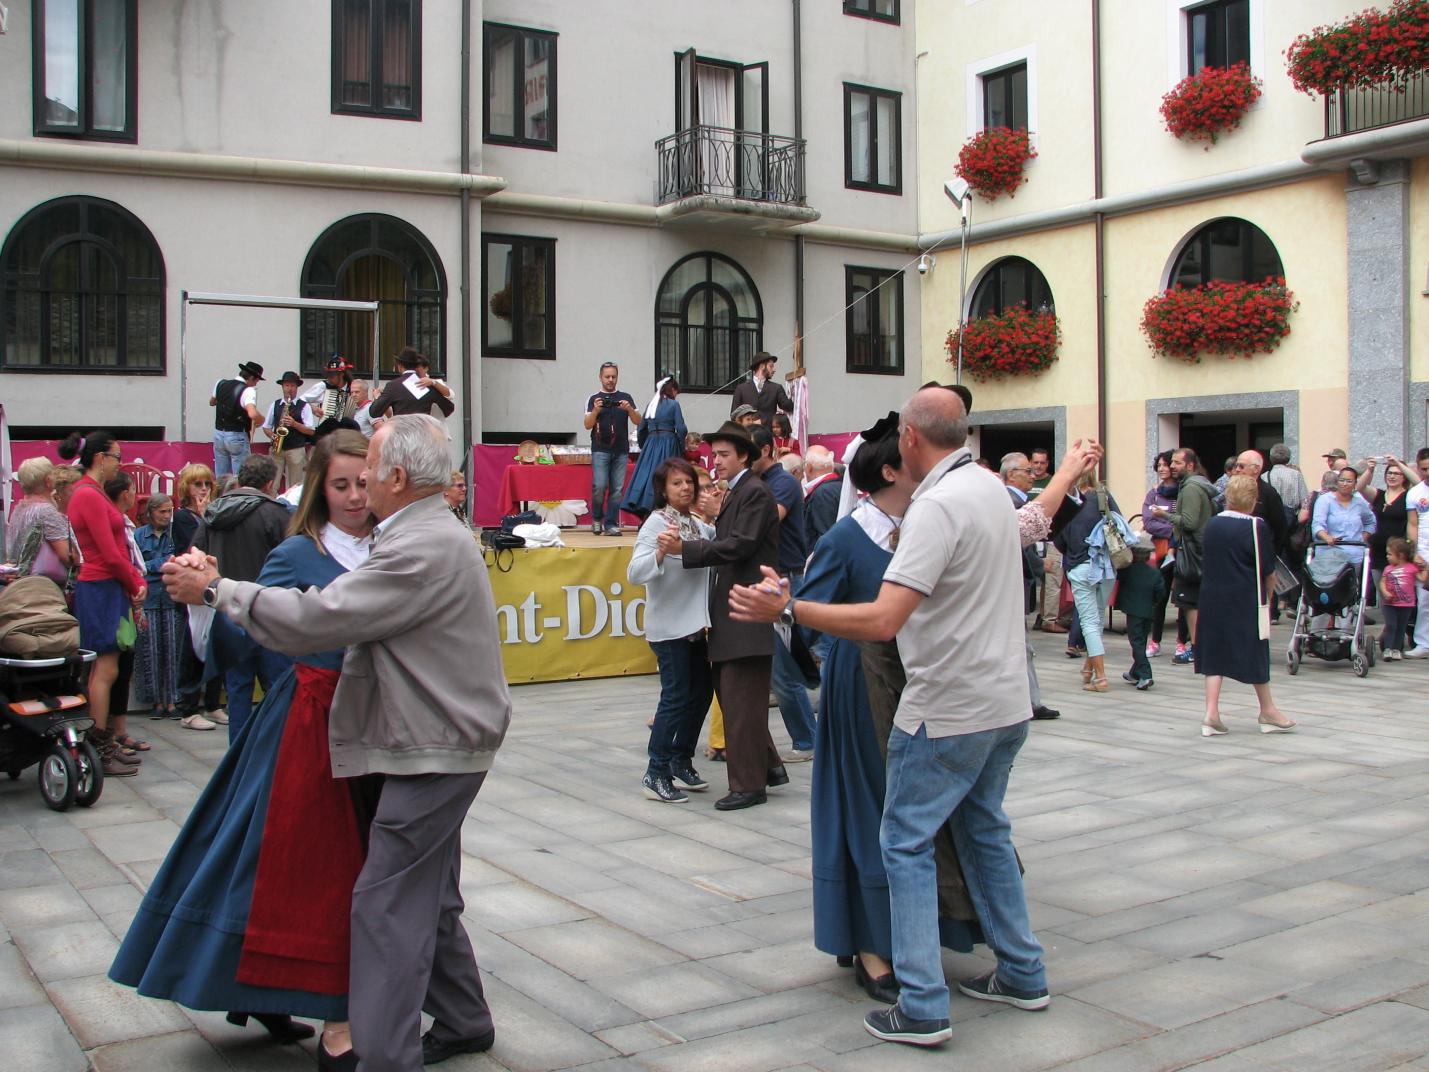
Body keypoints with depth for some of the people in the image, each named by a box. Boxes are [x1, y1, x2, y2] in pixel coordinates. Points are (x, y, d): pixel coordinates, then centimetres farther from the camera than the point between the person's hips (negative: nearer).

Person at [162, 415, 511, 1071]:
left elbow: (314, 619, -23)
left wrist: (216, 591, -11)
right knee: (427, 895, 19)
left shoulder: (422, 549, -22)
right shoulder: (434, 534, 13)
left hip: (434, 751, -11)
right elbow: (350, 610, 14)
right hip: (439, 744, 11)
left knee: (388, 903, -6)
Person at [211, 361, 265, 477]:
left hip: (219, 434, 7)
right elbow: (252, 414, -29)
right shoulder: (248, 391, -14)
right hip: (237, 437, -7)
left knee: (220, 479, 12)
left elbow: (211, 402, 26)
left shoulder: (220, 384, 7)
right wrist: (261, 420, -10)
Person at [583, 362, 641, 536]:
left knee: (617, 489, -1)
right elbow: (588, 425, -1)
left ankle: (611, 524, 4)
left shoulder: (626, 398, 12)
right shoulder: (594, 399, 6)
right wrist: (595, 410, -19)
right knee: (600, 486, -12)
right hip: (600, 450, -2)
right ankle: (596, 518, 10)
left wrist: (629, 409, -13)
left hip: (621, 451, 2)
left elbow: (638, 422, 6)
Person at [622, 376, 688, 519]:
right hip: (668, 442, -5)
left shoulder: (650, 404, 12)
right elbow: (681, 429, -8)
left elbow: (641, 429, 14)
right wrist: (681, 448, 6)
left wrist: (644, 447, 24)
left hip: (650, 444, 5)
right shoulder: (674, 404, -3)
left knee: (647, 474, 6)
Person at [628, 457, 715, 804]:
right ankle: (656, 774, 3)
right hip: (668, 627, -8)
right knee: (676, 695, -6)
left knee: (702, 691, 13)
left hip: (695, 625, 8)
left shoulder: (699, 525, 8)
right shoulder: (657, 523, -12)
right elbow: (634, 573, -22)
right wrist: (660, 552, -39)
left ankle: (680, 761, 27)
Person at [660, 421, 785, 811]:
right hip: (730, 614, 10)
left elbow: (740, 545, -21)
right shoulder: (735, 493, 19)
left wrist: (685, 548, -22)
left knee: (741, 699, -5)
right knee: (729, 692, 15)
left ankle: (749, 785, 3)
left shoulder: (755, 492, -11)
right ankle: (768, 765, 26)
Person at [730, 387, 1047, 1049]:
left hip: (948, 713, -9)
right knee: (984, 831, 21)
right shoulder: (991, 486, 7)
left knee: (907, 844, 1)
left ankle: (922, 1006, 2)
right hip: (1006, 702, 9)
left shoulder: (938, 505, -22)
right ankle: (1022, 975, 29)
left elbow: (882, 620, -30)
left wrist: (785, 609, -27)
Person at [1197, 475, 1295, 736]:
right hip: (1246, 601, -3)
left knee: (1215, 653, 7)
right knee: (1255, 653, 9)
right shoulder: (1257, 526, -12)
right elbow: (1267, 569, -7)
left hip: (1213, 599, 3)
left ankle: (1211, 714, -2)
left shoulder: (1211, 524, 2)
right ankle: (1268, 712, 24)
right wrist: (1267, 598, 8)